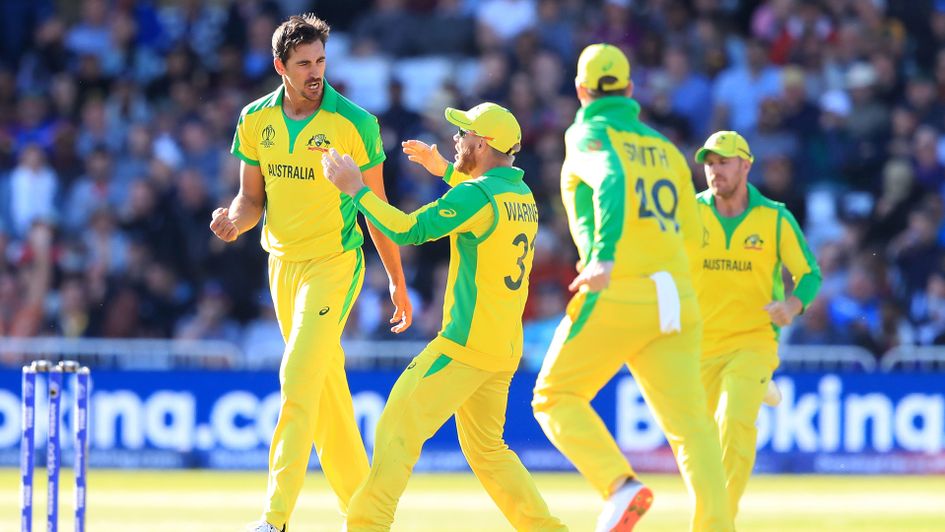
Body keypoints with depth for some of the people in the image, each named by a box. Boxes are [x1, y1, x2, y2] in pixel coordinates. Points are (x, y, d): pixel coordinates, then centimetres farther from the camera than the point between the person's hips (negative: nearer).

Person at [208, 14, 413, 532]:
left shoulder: (355, 123, -12)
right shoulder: (256, 120, 1)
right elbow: (252, 197, 10)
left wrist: (397, 282, 1)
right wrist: (235, 219, -14)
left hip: (335, 262, -5)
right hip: (282, 264, 5)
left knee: (298, 381, -16)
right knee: (326, 389, 11)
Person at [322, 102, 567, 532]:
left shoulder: (477, 195, -15)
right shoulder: (523, 197, 12)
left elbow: (408, 229, -19)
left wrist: (355, 190, -12)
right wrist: (447, 171, 40)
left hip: (467, 343, -9)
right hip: (506, 348, 9)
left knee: (398, 427, -10)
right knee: (487, 448, 20)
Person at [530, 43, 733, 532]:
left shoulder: (588, 135, 1)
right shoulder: (664, 148, 19)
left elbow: (612, 178, -21)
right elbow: (690, 231, 23)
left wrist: (605, 256, -33)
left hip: (617, 293, -5)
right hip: (675, 298, 5)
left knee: (555, 398, 6)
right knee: (689, 421, 2)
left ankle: (620, 485, -16)